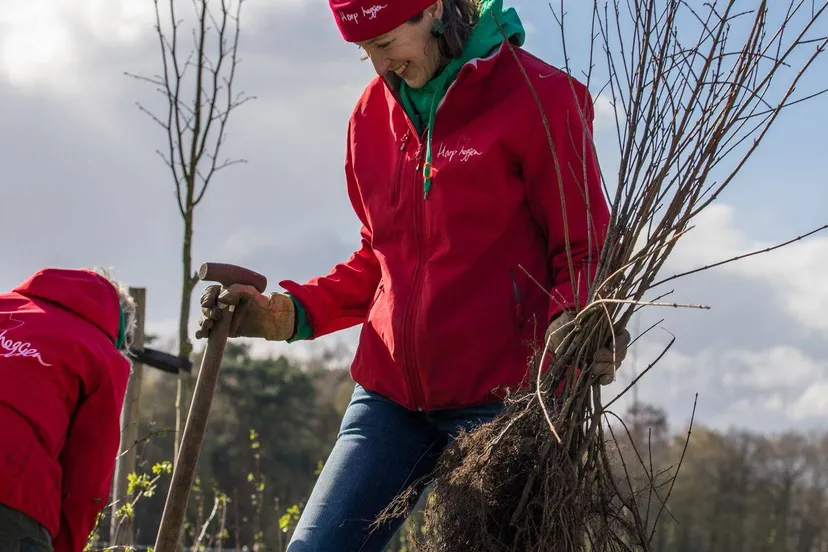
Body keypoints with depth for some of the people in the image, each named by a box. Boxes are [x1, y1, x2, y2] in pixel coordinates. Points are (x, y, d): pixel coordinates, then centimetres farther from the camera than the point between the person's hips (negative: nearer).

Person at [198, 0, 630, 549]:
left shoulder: (539, 97, -7)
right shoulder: (373, 111, 11)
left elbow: (584, 248, -5)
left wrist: (571, 321, -26)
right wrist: (288, 314, 5)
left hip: (502, 393, -6)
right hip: (392, 390, 6)